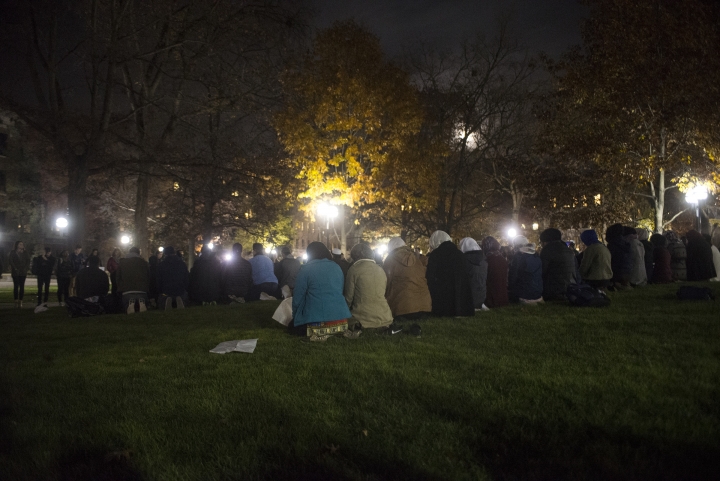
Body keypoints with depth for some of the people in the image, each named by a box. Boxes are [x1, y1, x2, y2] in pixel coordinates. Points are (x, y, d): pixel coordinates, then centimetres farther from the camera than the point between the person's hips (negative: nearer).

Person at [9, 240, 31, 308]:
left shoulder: (25, 253, 9)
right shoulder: (13, 253, 3)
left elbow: (28, 261, 7)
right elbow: (11, 262, -2)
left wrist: (25, 268, -5)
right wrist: (15, 268, -10)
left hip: (23, 272, 2)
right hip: (15, 272, -2)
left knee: (22, 286, -1)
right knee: (16, 286, -2)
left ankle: (20, 301, 1)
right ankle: (16, 301, 1)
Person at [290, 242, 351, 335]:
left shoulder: (305, 269, -3)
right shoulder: (337, 267, 12)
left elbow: (298, 297, -1)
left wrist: (295, 316, 16)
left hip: (316, 318, -6)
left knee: (292, 326, 18)